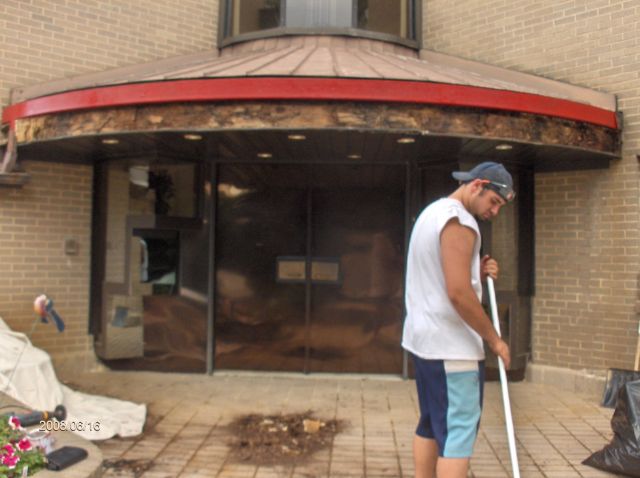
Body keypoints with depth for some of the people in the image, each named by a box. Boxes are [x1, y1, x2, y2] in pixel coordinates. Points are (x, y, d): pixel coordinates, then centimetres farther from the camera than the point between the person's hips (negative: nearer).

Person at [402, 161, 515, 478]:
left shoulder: (432, 212, 16)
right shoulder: (459, 220, -16)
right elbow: (458, 293, -24)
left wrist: (477, 273, 5)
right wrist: (495, 339, -13)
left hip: (423, 338, 10)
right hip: (451, 345, -10)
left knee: (431, 425, 16)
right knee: (458, 433, -5)